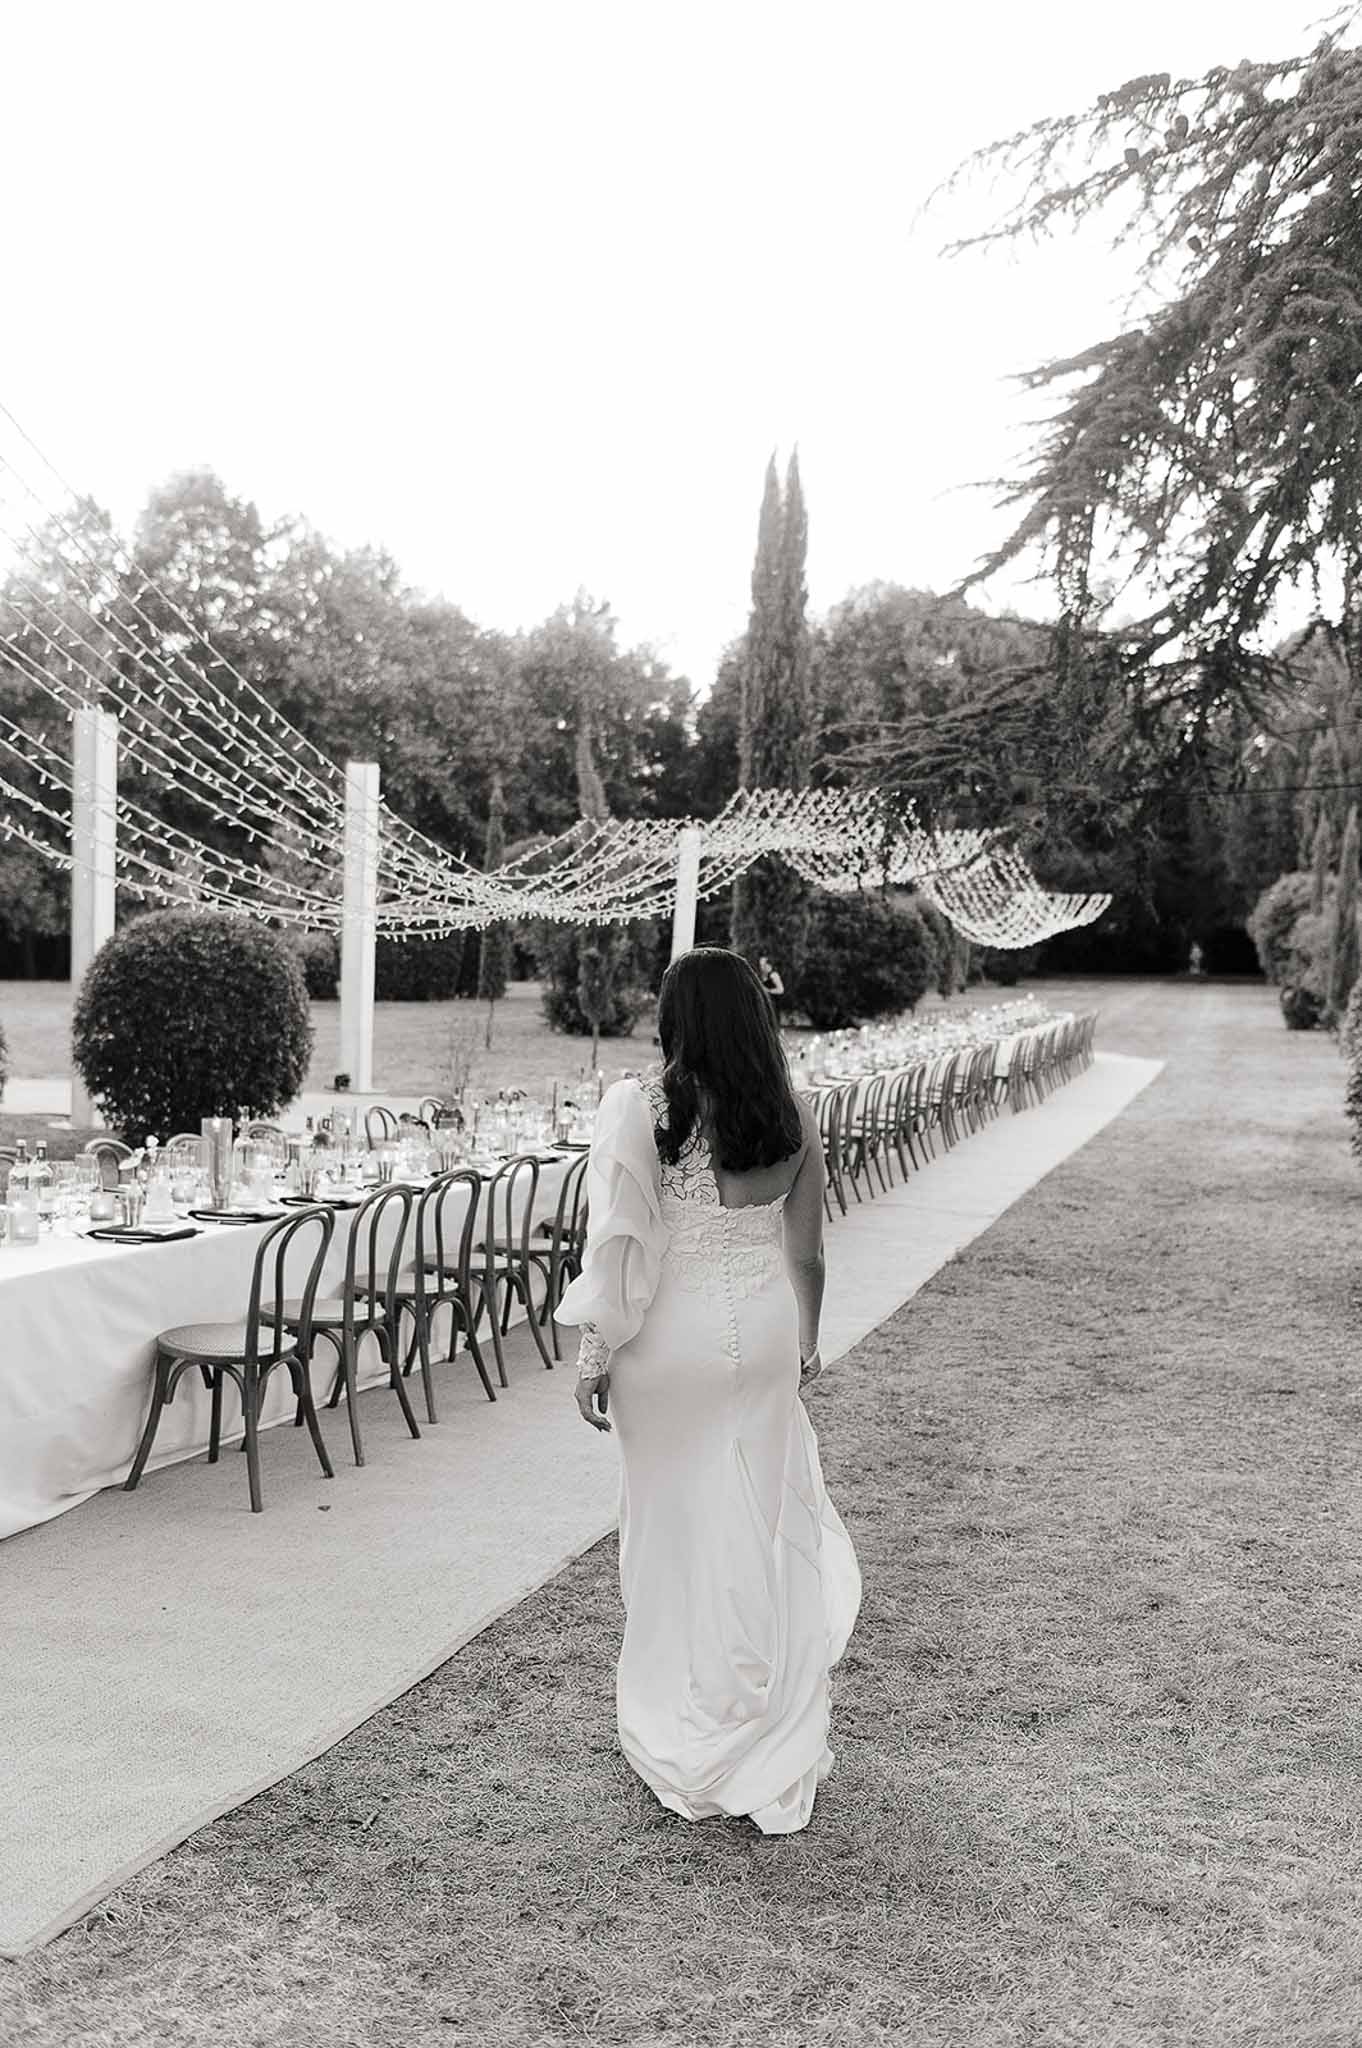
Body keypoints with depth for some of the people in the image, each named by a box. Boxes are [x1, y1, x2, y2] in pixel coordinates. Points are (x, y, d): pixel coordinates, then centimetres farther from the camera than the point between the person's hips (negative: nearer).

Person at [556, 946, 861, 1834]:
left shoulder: (640, 1108, -13)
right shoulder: (793, 1115, -2)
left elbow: (620, 1241, -14)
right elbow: (805, 1249, 5)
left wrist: (597, 1354, -6)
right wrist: (806, 1343, 19)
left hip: (672, 1338, -3)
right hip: (763, 1329, 3)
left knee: (678, 1530, 12)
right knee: (765, 1527, 14)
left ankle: (686, 1744, 27)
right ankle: (776, 1751, 24)